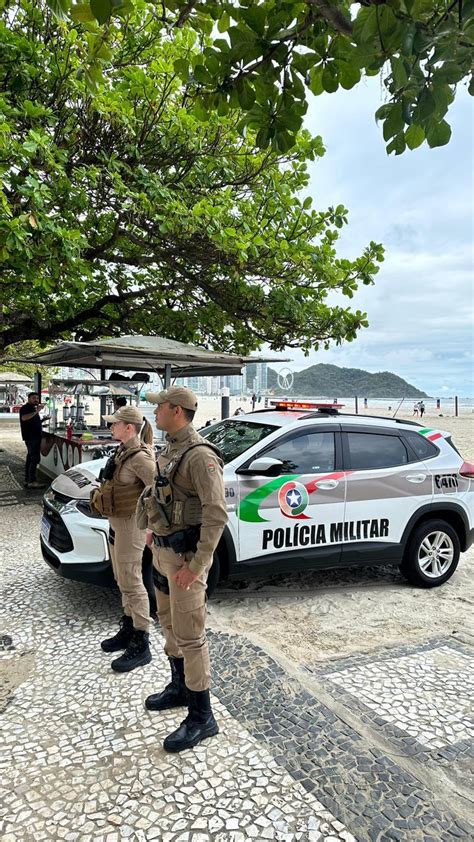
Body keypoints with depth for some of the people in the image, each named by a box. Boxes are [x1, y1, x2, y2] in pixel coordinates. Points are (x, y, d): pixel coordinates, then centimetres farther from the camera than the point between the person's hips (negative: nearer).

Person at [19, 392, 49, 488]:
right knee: (35, 459, -14)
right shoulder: (25, 408, -9)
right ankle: (32, 481, -14)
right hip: (31, 437, -10)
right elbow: (24, 418, -30)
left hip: (35, 437, 10)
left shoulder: (33, 408, 21)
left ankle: (27, 480, 14)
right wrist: (37, 411, -35)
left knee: (30, 458, 10)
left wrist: (43, 420, 14)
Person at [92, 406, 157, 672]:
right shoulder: (124, 451, 8)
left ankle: (141, 645, 8)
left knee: (131, 583, -2)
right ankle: (128, 630, 35)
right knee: (123, 580, 19)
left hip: (130, 525, -10)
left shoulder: (140, 457, -22)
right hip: (117, 522, 10)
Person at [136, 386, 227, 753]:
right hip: (163, 550, 10)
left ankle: (201, 717, 15)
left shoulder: (199, 455, -22)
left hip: (185, 555, -10)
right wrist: (157, 530, 17)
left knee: (189, 635, 0)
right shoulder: (170, 449, 8)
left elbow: (216, 515, -25)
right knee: (169, 623, 22)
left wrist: (196, 566, -24)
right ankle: (180, 687, 42)